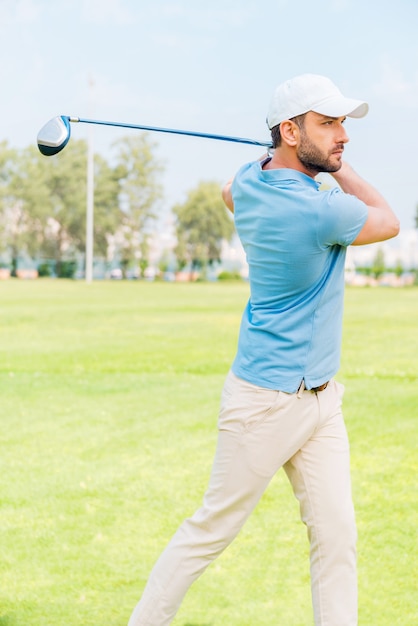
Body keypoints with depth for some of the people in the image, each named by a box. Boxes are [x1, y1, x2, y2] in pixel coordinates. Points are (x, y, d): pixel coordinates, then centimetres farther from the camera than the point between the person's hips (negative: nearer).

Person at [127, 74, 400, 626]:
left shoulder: (250, 183, 2)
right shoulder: (320, 211, -24)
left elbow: (231, 192, 30)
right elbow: (388, 222, -2)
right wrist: (339, 169, 7)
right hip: (267, 402, -9)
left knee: (336, 534, 3)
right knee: (213, 529, 4)